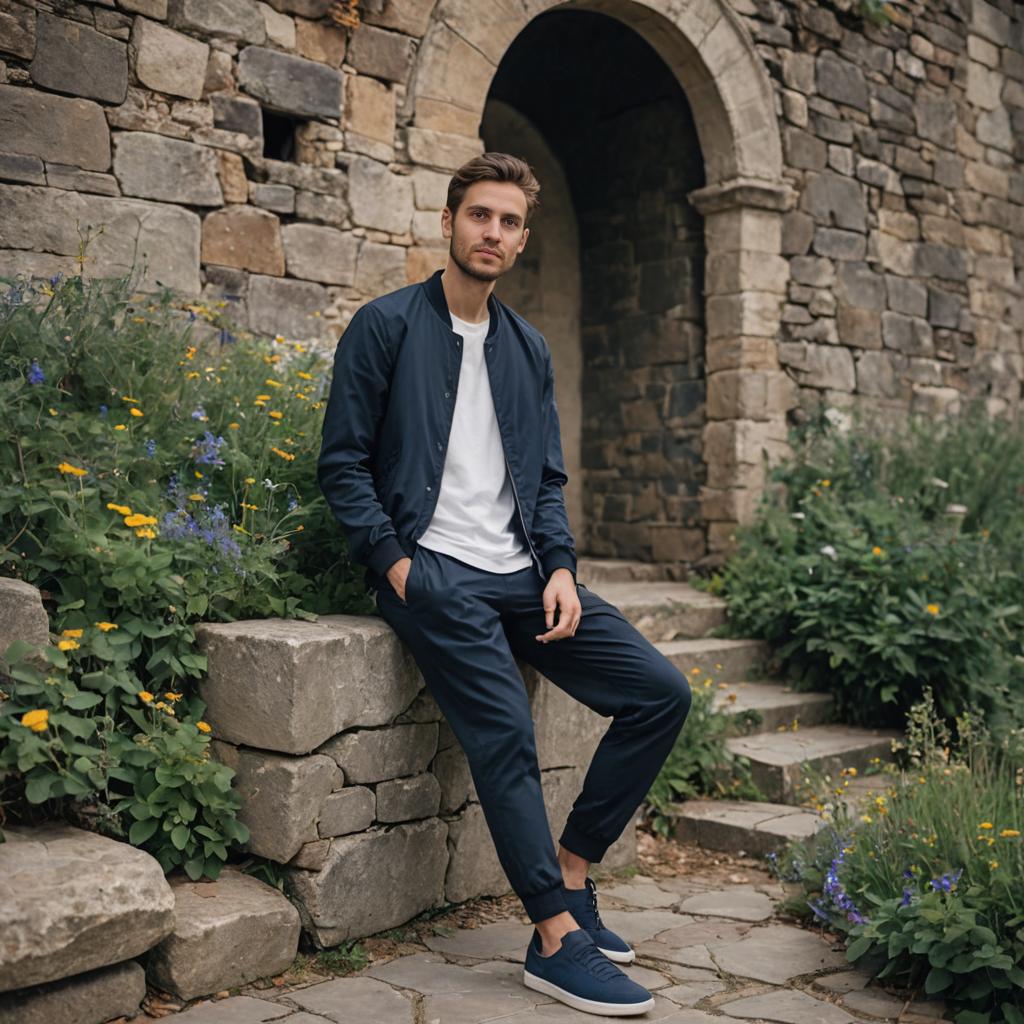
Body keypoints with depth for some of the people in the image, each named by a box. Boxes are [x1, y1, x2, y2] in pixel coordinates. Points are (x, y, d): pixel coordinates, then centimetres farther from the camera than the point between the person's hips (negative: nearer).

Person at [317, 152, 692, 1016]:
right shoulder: (387, 326, 1)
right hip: (434, 573, -6)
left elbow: (547, 479, 17)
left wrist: (560, 568, 1)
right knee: (504, 730, -23)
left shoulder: (529, 349, 18)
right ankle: (558, 938, -9)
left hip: (520, 574, 6)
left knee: (662, 692, -4)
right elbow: (344, 463, -2)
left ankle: (571, 871, 7)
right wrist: (395, 563, -12)